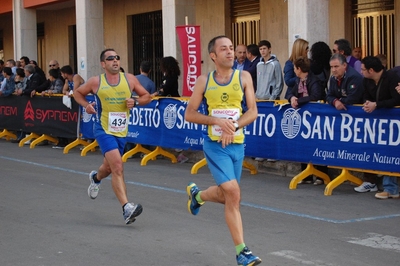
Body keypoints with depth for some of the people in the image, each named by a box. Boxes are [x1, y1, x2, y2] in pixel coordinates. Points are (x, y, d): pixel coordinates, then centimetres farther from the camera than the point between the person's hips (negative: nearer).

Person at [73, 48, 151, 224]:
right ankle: (127, 208, -26)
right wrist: (86, 105, -7)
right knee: (117, 166, -21)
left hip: (121, 131, 4)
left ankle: (95, 178, 60)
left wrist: (135, 102, -12)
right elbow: (77, 93, 13)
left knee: (109, 167, 22)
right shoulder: (96, 82, -4)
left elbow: (147, 96, 8)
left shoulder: (129, 79, 0)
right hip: (103, 129, -4)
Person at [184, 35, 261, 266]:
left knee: (225, 196, 14)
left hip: (237, 144, 3)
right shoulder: (204, 81, -1)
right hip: (215, 145, -3)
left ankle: (197, 195, 49)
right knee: (233, 194, -16)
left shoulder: (243, 77, 1)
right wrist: (218, 121, -14)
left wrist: (234, 126, -19)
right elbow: (189, 114, 1)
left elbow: (253, 111, -2)